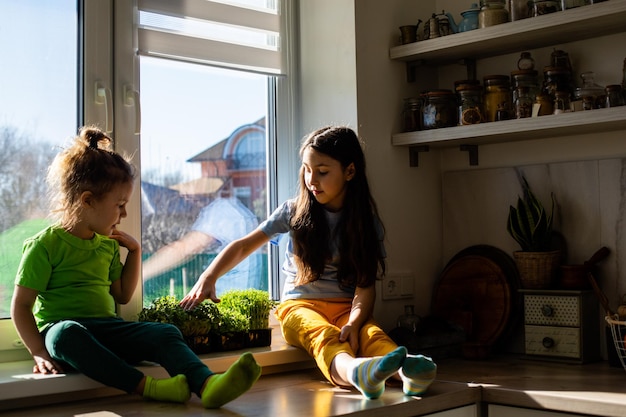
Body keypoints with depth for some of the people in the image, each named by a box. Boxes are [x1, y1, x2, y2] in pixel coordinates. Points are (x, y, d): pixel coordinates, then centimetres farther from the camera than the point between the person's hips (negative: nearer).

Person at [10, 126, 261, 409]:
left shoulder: (107, 245, 17)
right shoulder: (45, 245, -4)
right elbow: (21, 304, -4)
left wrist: (135, 252, 15)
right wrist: (39, 353, -13)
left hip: (107, 330, 5)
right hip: (59, 328, -5)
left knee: (165, 333, -20)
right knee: (67, 333, -42)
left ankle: (207, 385, -46)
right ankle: (145, 386, -46)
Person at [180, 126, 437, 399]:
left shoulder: (366, 222, 4)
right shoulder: (294, 211, 6)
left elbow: (365, 285, -5)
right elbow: (243, 246, 6)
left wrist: (354, 322, -26)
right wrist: (208, 278, -10)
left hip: (345, 307, 1)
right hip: (300, 305, -1)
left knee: (371, 333, -36)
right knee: (324, 335, -38)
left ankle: (406, 371, -68)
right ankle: (354, 371, -72)